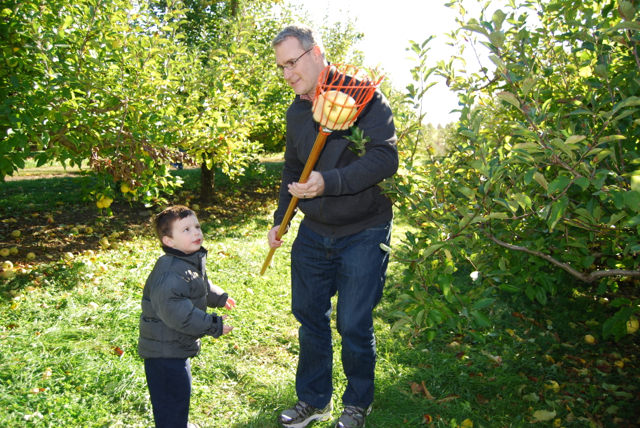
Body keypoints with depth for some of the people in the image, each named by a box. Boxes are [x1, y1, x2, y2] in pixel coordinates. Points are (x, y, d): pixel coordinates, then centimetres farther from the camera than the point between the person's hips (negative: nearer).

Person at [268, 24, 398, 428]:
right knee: (309, 315, 12)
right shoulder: (296, 112, 10)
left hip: (363, 233, -6)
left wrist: (330, 182, -31)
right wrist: (280, 220, 14)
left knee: (354, 324, 1)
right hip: (314, 232, 6)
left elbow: (386, 157, -22)